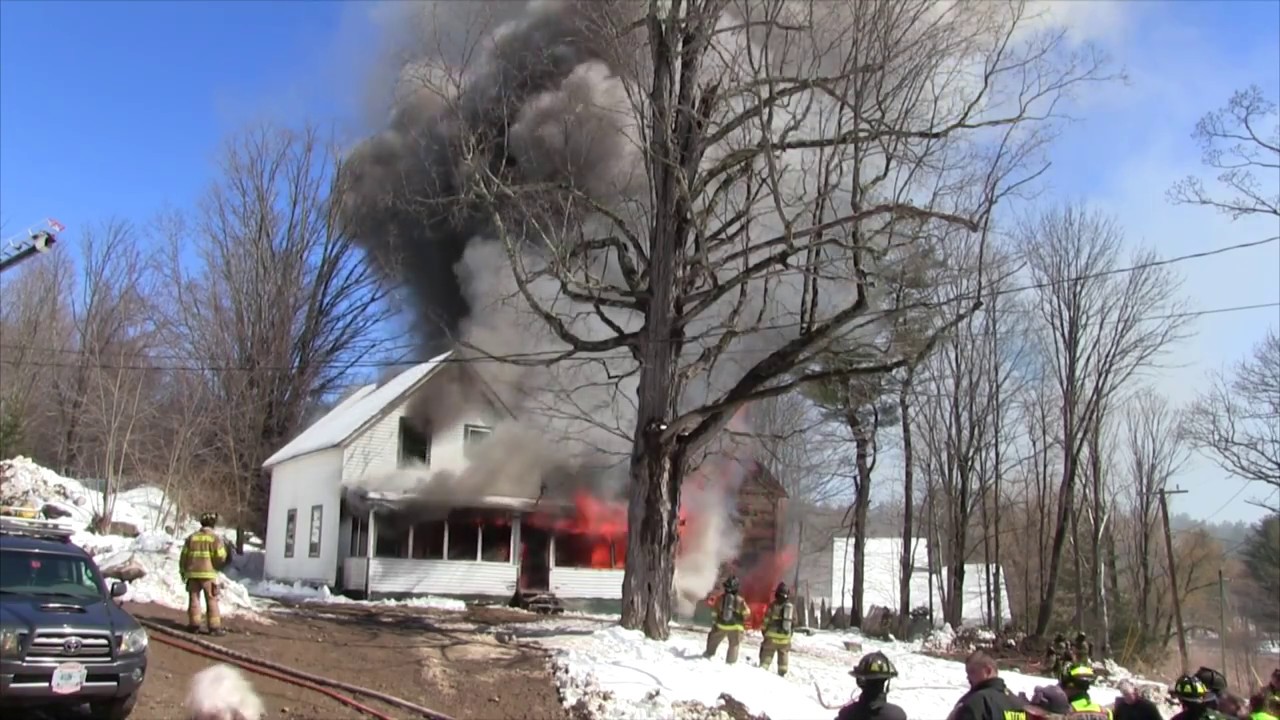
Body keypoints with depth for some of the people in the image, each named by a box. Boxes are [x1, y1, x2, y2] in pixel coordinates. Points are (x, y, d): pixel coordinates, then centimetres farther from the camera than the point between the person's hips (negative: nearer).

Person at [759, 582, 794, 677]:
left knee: (766, 657, 1)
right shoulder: (792, 607, 4)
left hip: (772, 637, -3)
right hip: (785, 638, 3)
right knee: (783, 658, 16)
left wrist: (764, 631, 8)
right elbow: (794, 622, 12)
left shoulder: (773, 605, -8)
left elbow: (766, 620, -6)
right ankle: (782, 675, 19)